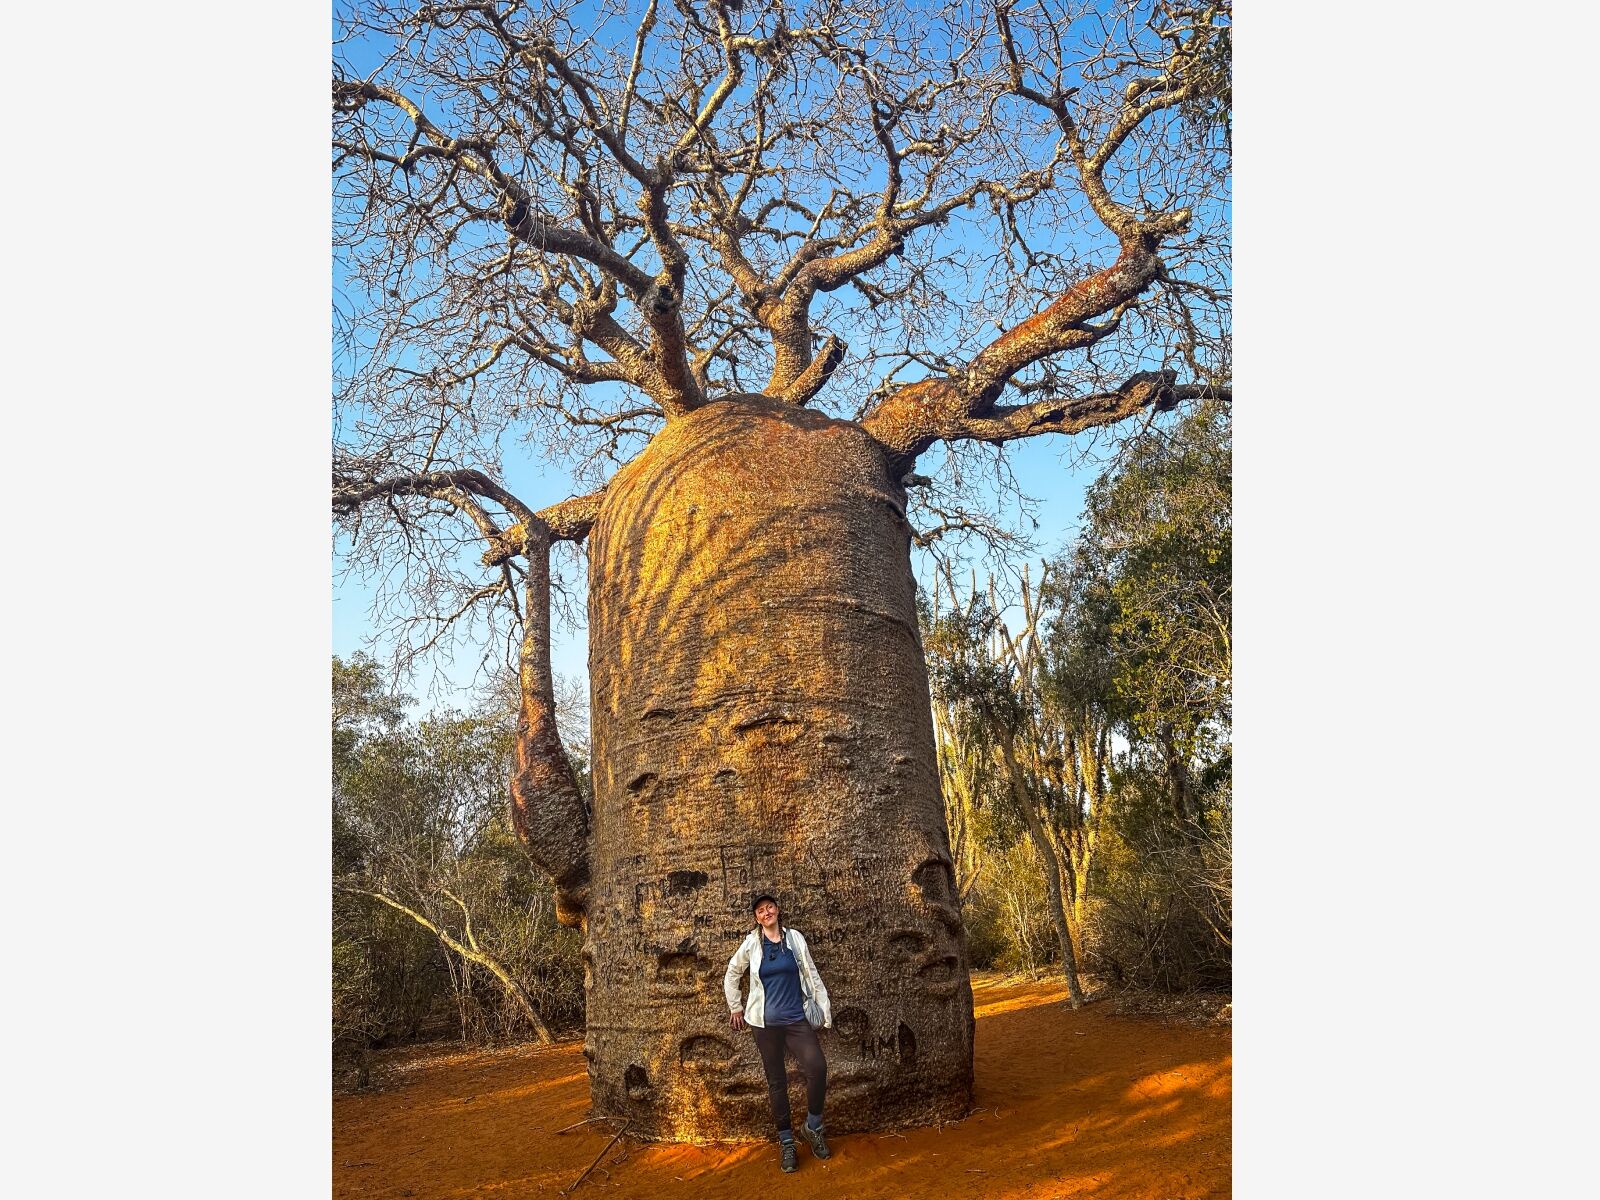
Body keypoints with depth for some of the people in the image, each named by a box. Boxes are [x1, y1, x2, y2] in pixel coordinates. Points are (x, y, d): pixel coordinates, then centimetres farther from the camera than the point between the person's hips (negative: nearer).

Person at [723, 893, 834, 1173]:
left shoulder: (795, 938, 0)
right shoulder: (751, 944, 0)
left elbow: (812, 975, 5)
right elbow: (732, 974, 16)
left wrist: (825, 1009, 4)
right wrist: (735, 1007, 16)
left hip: (796, 1019, 0)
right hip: (766, 1022, 1)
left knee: (817, 1068, -18)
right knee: (777, 1081, 6)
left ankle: (813, 1126, 5)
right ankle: (786, 1141, 22)